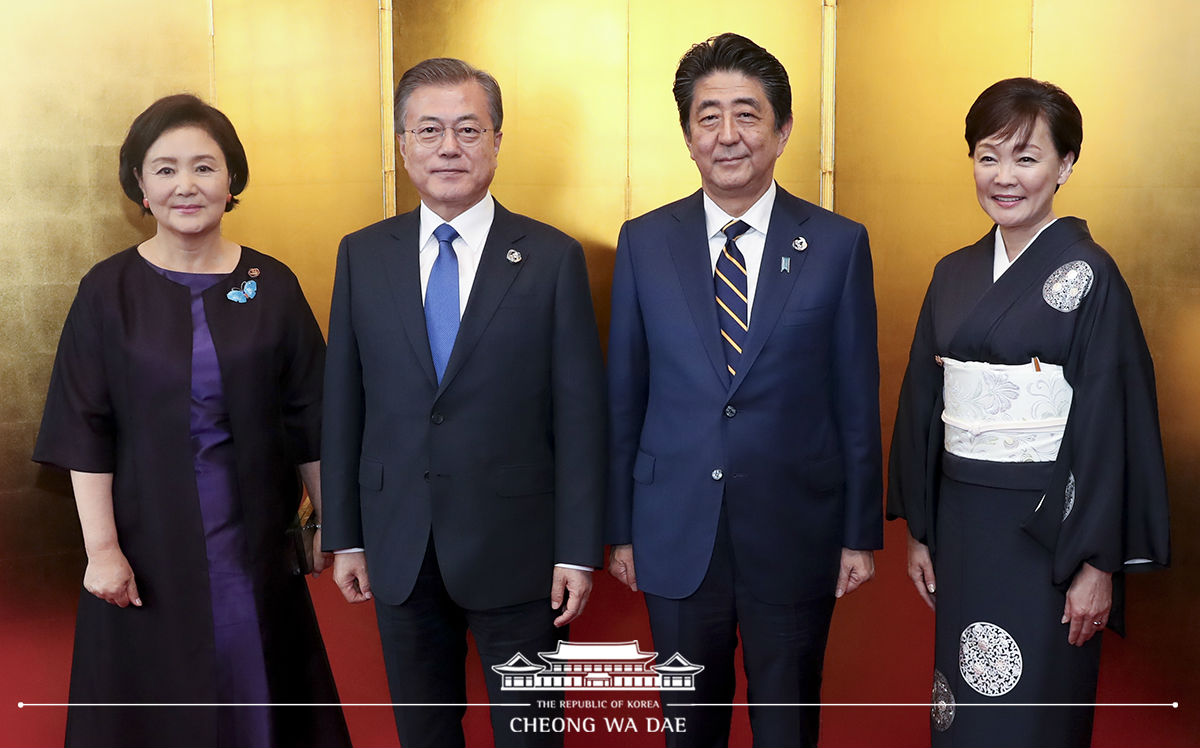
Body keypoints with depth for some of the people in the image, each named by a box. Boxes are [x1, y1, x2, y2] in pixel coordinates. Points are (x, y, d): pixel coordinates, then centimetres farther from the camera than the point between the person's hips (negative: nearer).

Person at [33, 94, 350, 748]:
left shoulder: (271, 286, -1)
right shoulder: (109, 290, -4)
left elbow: (308, 415, 2)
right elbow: (85, 430, -6)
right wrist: (101, 546, -11)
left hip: (253, 537, 1)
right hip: (148, 540, -1)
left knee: (258, 683, 13)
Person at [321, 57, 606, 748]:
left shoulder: (553, 258, -5)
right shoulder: (363, 256, 4)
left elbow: (581, 413, -6)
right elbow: (343, 402, 6)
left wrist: (579, 552, -8)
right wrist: (345, 536, 5)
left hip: (517, 547, -2)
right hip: (399, 550, 3)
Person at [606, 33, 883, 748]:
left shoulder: (839, 244, -4)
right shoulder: (643, 242, 0)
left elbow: (857, 400, -1)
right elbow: (625, 395, 3)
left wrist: (862, 534, 1)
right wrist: (621, 528, 4)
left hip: (796, 538, -1)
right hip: (676, 536, 1)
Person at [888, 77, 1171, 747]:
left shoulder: (1089, 276, -10)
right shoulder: (955, 274, 6)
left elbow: (1112, 424, -12)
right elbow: (924, 403, 9)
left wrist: (1098, 564, -14)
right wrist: (919, 530, 8)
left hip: (1046, 528, -5)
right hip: (961, 519, 5)